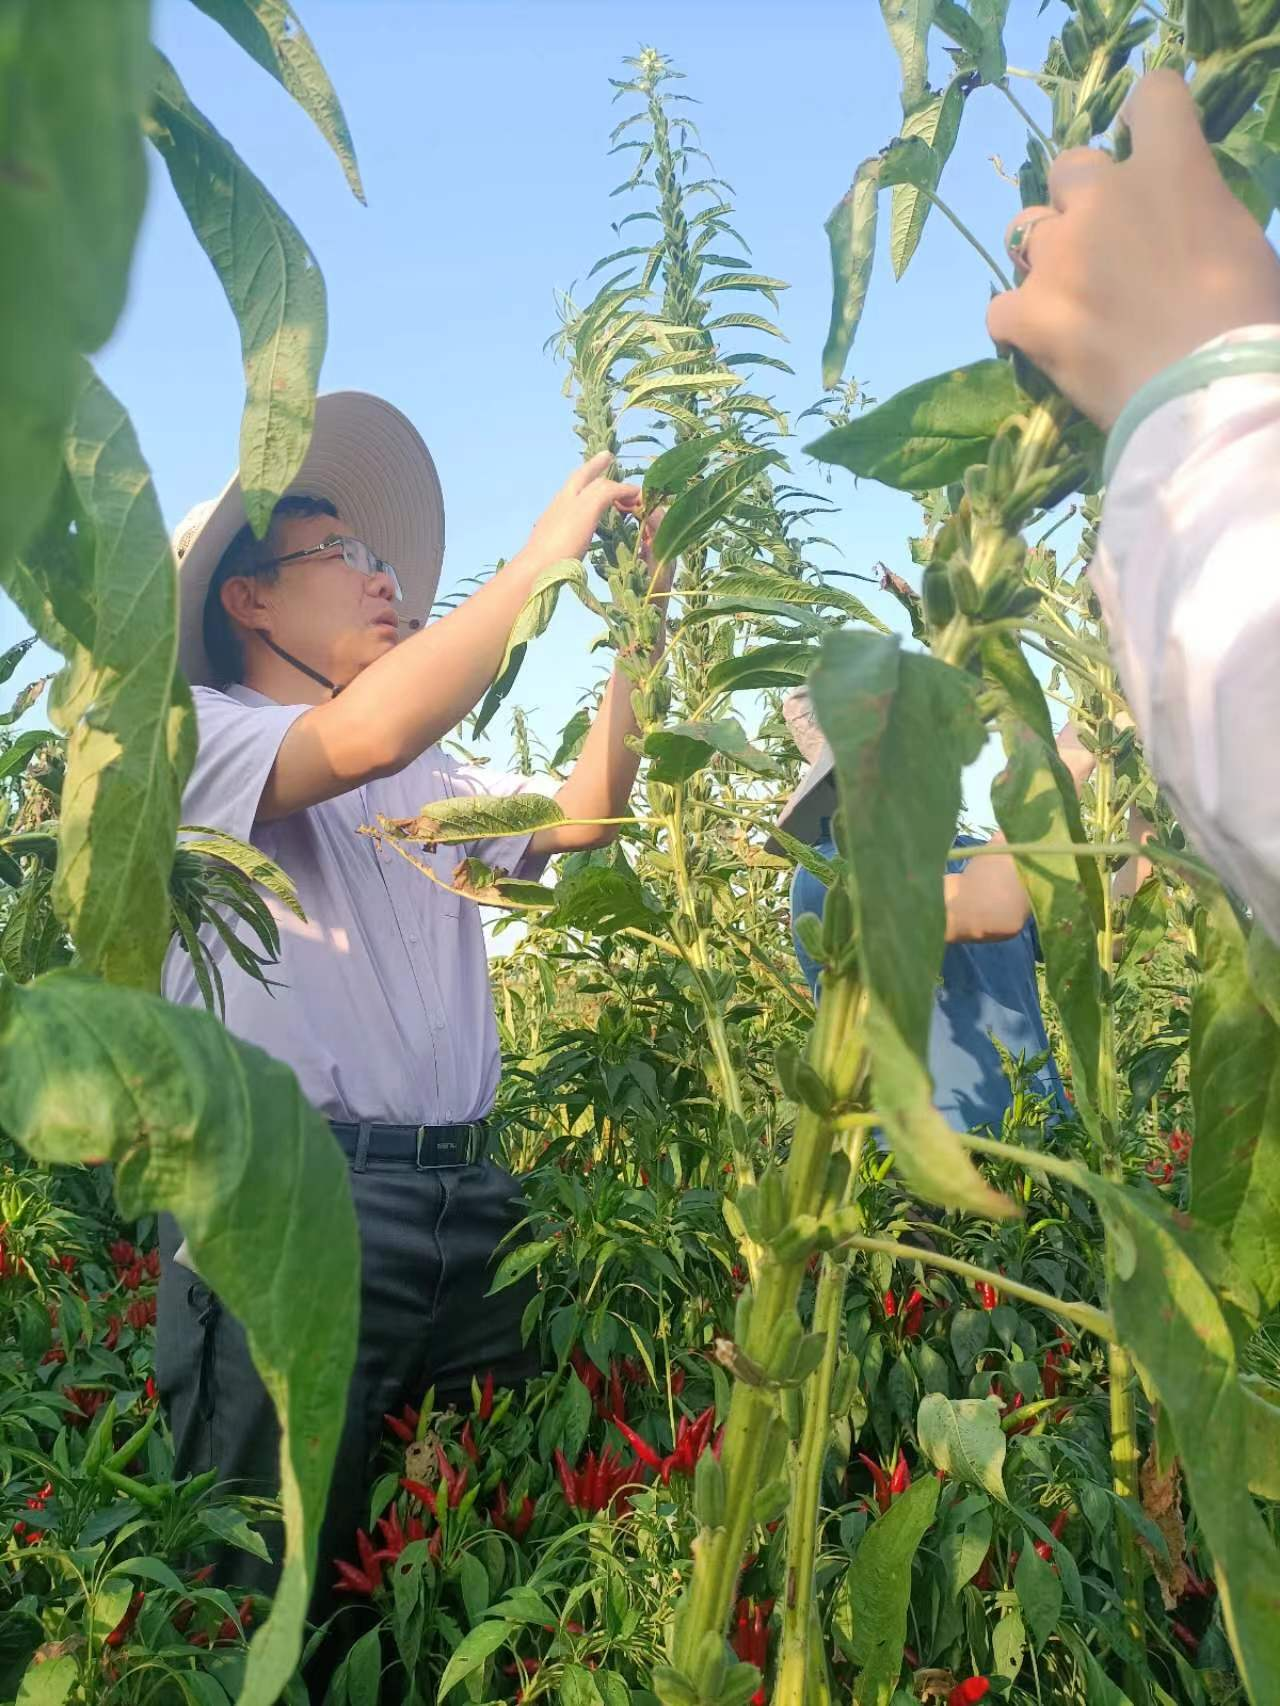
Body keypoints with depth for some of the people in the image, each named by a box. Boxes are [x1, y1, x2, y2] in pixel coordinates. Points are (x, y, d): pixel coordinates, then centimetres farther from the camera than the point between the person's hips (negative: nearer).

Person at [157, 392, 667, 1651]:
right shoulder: (200, 733, -1)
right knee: (273, 1603, -1)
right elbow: (362, 739, -20)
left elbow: (585, 814, 14)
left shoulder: (430, 781, 23)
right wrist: (539, 557, -14)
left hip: (467, 1195, 7)